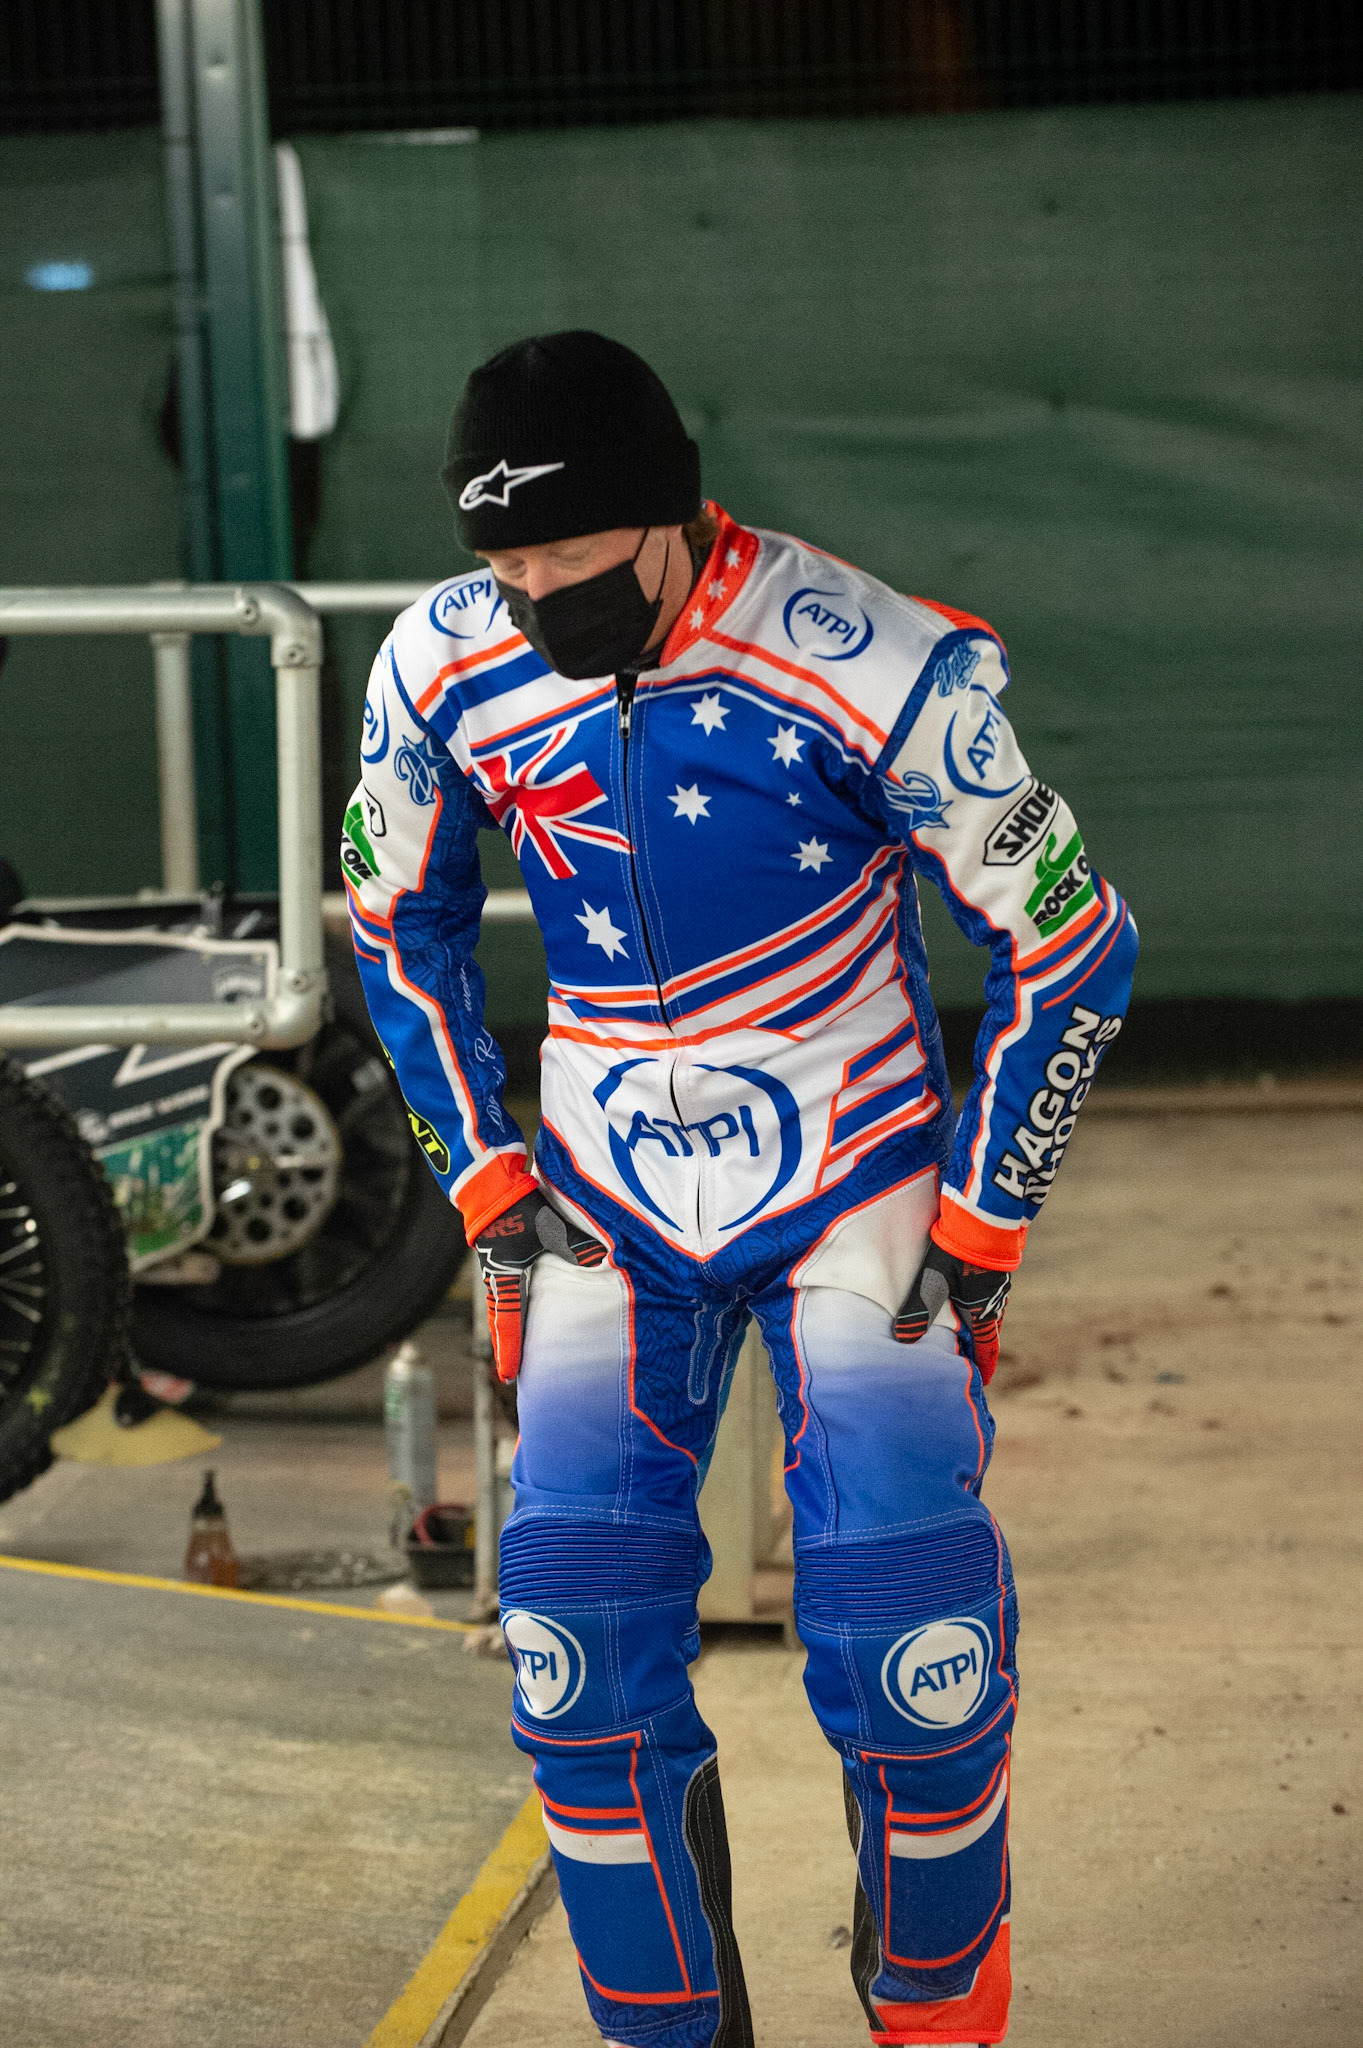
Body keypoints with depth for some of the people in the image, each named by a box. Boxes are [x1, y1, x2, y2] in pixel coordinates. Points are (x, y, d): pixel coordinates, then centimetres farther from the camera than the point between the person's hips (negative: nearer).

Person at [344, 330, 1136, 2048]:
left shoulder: (877, 673, -20)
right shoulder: (447, 666, -8)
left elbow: (1071, 946, -8)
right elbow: (398, 923, 10)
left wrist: (979, 1227, -7)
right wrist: (486, 1178, 3)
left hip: (853, 1180, -3)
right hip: (607, 1202, 3)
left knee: (909, 1652, -14)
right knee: (578, 1656, -7)